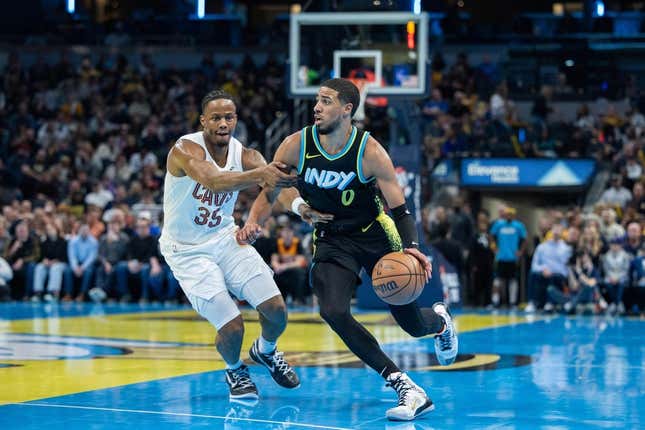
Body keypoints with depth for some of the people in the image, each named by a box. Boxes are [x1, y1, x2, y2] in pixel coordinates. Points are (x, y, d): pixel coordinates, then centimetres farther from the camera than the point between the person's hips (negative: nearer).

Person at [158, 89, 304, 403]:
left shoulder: (244, 155, -7)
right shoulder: (186, 150, -23)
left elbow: (269, 180, -26)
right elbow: (213, 180, -44)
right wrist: (259, 174, -61)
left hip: (225, 238, 5)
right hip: (187, 250, -5)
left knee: (276, 309, -5)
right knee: (231, 326, -14)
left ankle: (265, 351, 30)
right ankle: (235, 372, 21)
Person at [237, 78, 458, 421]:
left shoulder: (370, 152, -20)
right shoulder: (296, 146, -14)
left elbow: (400, 208, -18)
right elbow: (268, 193, -4)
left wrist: (411, 247, -36)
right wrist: (253, 222, -25)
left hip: (375, 235, -2)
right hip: (332, 239, 2)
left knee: (413, 324, 3)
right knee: (333, 312, -25)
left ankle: (440, 320, 46)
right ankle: (404, 387, -18)